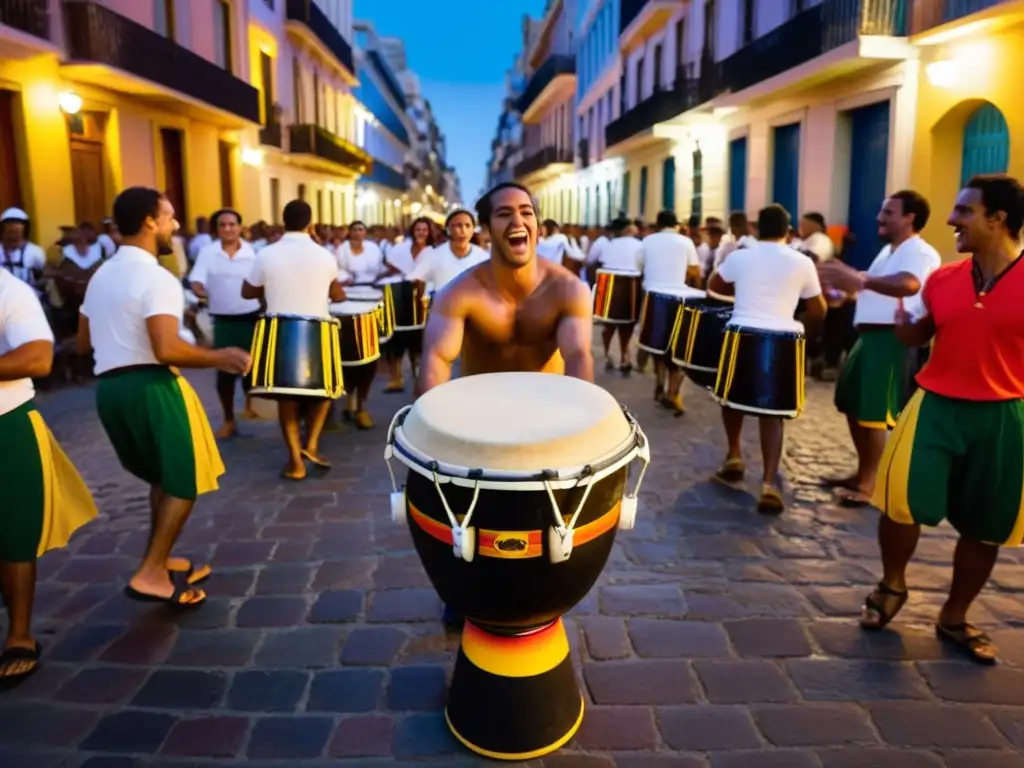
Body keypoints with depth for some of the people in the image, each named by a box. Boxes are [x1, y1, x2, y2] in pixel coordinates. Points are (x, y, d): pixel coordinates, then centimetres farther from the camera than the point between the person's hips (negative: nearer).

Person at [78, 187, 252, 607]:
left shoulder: (101, 275, 14)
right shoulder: (157, 278, -14)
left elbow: (83, 344, 20)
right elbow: (166, 349, -25)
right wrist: (219, 358, -14)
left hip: (108, 386, 9)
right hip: (149, 387, -9)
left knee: (162, 477, 22)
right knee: (184, 482, 4)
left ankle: (161, 561, 27)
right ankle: (149, 574, 1)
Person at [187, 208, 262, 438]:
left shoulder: (251, 252, 1)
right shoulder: (207, 252, -1)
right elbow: (195, 281, -9)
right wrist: (201, 292, -30)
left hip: (250, 317, 0)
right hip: (223, 320, 0)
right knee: (224, 370, 4)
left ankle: (250, 403, 34)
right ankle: (228, 420, 16)